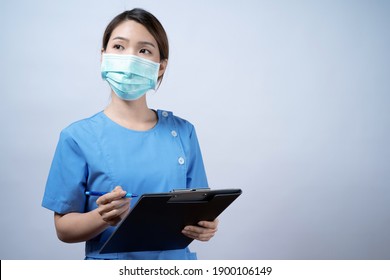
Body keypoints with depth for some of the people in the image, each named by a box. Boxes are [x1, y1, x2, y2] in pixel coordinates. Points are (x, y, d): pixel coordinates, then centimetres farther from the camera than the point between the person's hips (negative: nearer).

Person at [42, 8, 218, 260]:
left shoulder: (183, 132, 5)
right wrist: (105, 218, -20)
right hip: (111, 270, -4)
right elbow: (64, 228, -3)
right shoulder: (78, 137, -4)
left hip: (177, 259, 4)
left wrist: (204, 226, -11)